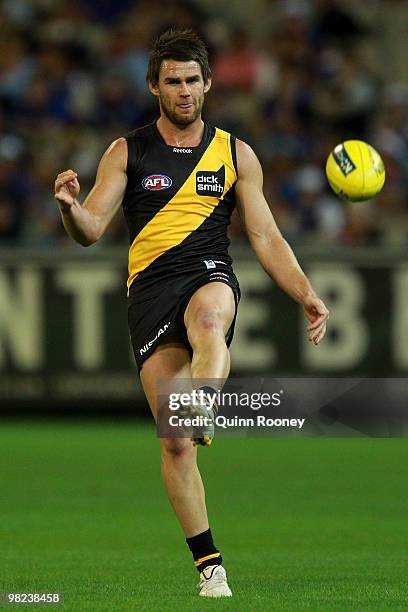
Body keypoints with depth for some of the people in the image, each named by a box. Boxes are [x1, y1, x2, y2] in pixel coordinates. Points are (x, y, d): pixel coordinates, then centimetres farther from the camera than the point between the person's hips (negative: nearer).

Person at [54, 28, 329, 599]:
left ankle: (202, 413, -64)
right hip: (150, 289, 0)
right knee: (173, 445, -8)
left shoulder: (235, 154, 13)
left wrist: (307, 295, 3)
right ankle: (209, 563, -2)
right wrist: (70, 207, -21)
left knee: (207, 318, -41)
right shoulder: (127, 153, 10)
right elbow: (91, 230, 3)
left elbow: (266, 237, 15)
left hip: (211, 275, 0)